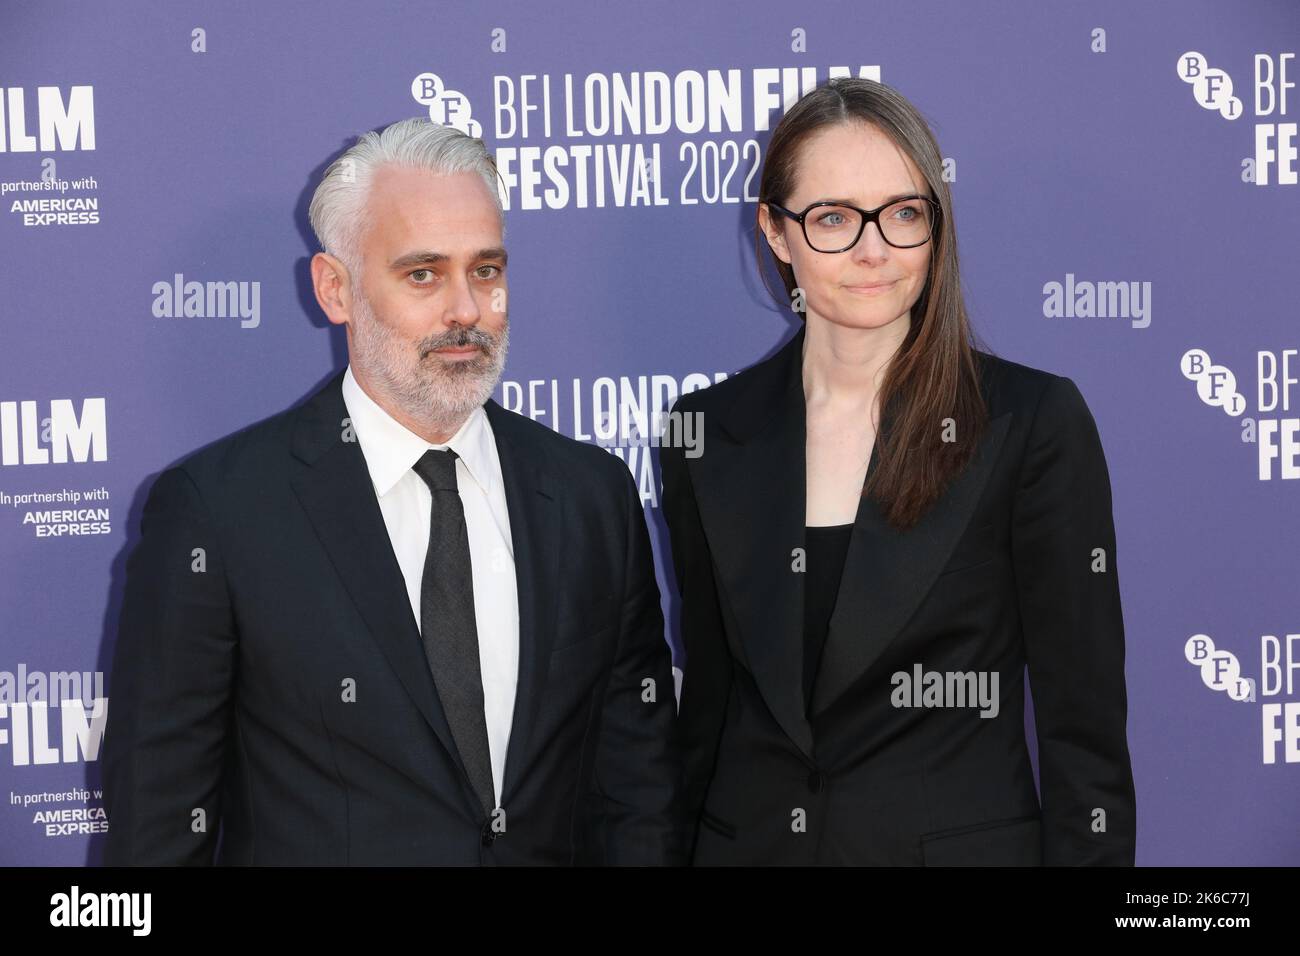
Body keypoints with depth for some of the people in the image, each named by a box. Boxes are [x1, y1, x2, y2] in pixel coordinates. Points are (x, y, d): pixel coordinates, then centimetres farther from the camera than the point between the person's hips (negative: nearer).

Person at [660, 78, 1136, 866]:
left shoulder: (1035, 422, -10)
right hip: (749, 840, 3)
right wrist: (676, 843, 5)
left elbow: (1085, 726, -9)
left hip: (965, 840, -3)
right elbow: (706, 699, 7)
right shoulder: (712, 431, 1)